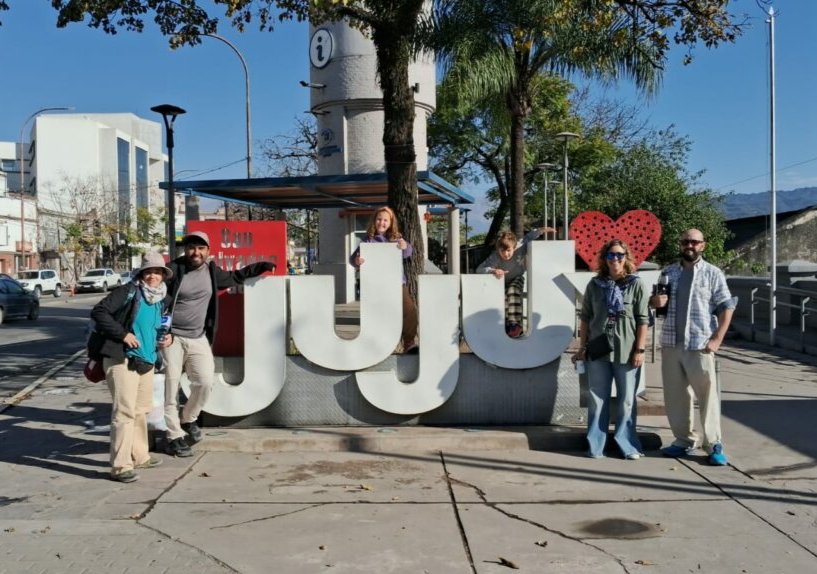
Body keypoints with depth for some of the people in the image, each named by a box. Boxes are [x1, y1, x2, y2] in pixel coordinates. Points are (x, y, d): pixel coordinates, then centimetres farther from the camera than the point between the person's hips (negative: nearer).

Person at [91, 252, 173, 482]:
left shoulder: (160, 301, 16)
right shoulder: (128, 292, -7)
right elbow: (98, 311, -14)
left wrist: (165, 338, 10)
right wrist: (123, 334, -19)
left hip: (146, 362, 8)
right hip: (122, 360, -8)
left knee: (142, 410, 18)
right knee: (125, 412, -11)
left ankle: (139, 456, 33)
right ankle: (120, 466, -6)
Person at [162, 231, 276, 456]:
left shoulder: (211, 272, 9)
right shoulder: (174, 269, -8)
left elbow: (234, 277, 28)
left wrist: (260, 266, 23)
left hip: (198, 338, 4)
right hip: (171, 337, -4)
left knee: (205, 382, -5)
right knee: (172, 385, -2)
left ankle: (188, 419, 22)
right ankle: (174, 436, 7)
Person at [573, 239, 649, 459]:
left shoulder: (636, 285, -1)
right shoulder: (595, 285, 6)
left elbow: (643, 320, -3)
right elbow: (586, 318, 9)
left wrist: (640, 349, -8)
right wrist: (583, 347, 6)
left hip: (626, 352, -2)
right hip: (598, 350, 2)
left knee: (626, 401, 7)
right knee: (598, 400, 8)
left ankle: (628, 446, 16)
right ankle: (596, 446, 16)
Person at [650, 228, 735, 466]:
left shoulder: (713, 274, 1)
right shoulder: (668, 272, 12)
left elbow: (726, 307, -2)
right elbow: (656, 301, 21)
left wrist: (717, 339, -11)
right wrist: (655, 300, -4)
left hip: (700, 345, -4)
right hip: (671, 344, 4)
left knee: (708, 395, -1)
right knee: (675, 395, 8)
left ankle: (714, 445, 5)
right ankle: (684, 441, 19)